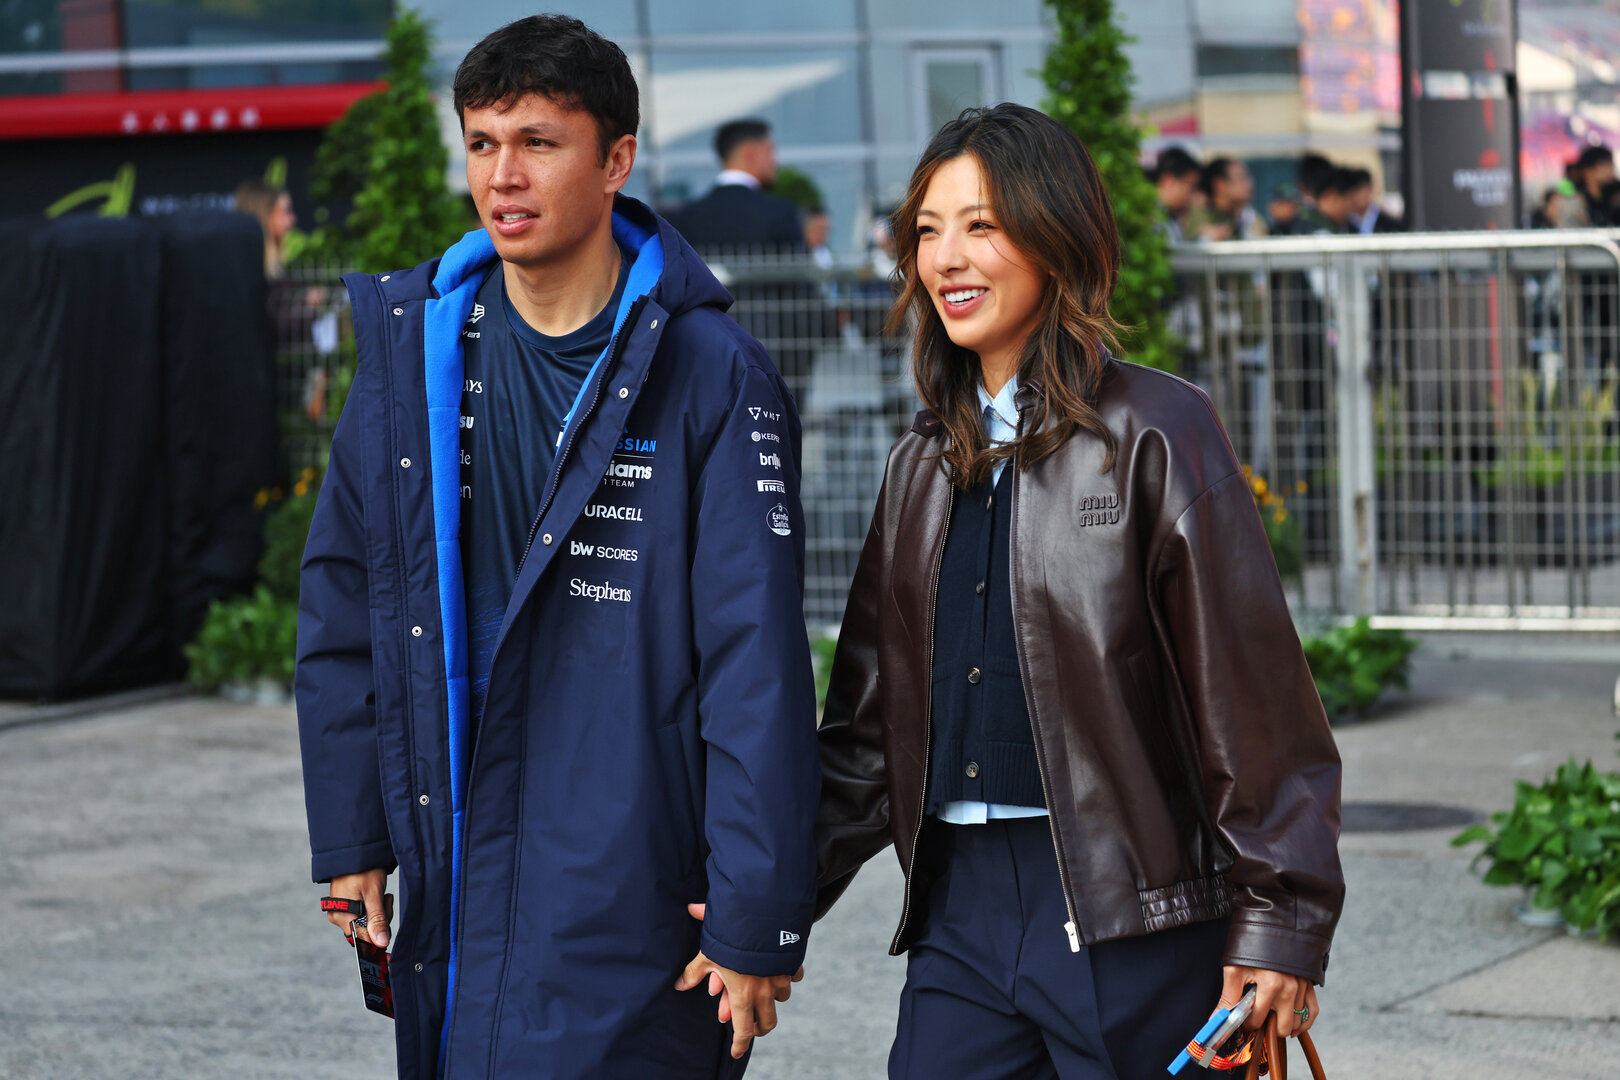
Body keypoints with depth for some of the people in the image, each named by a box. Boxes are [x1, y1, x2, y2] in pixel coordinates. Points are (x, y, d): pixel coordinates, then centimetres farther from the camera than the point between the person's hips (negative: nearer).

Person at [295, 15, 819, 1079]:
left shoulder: (712, 375, -8)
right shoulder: (413, 344, 6)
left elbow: (759, 664, -10)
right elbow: (344, 604, 12)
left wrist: (757, 921, -13)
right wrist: (350, 836, 9)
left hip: (633, 907, -4)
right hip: (453, 891, 5)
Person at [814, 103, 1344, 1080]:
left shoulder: (1153, 432, -5)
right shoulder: (927, 460, 15)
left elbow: (1255, 694, -7)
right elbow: (869, 716, 17)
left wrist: (1280, 925, -11)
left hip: (1131, 912, -5)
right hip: (959, 908, 5)